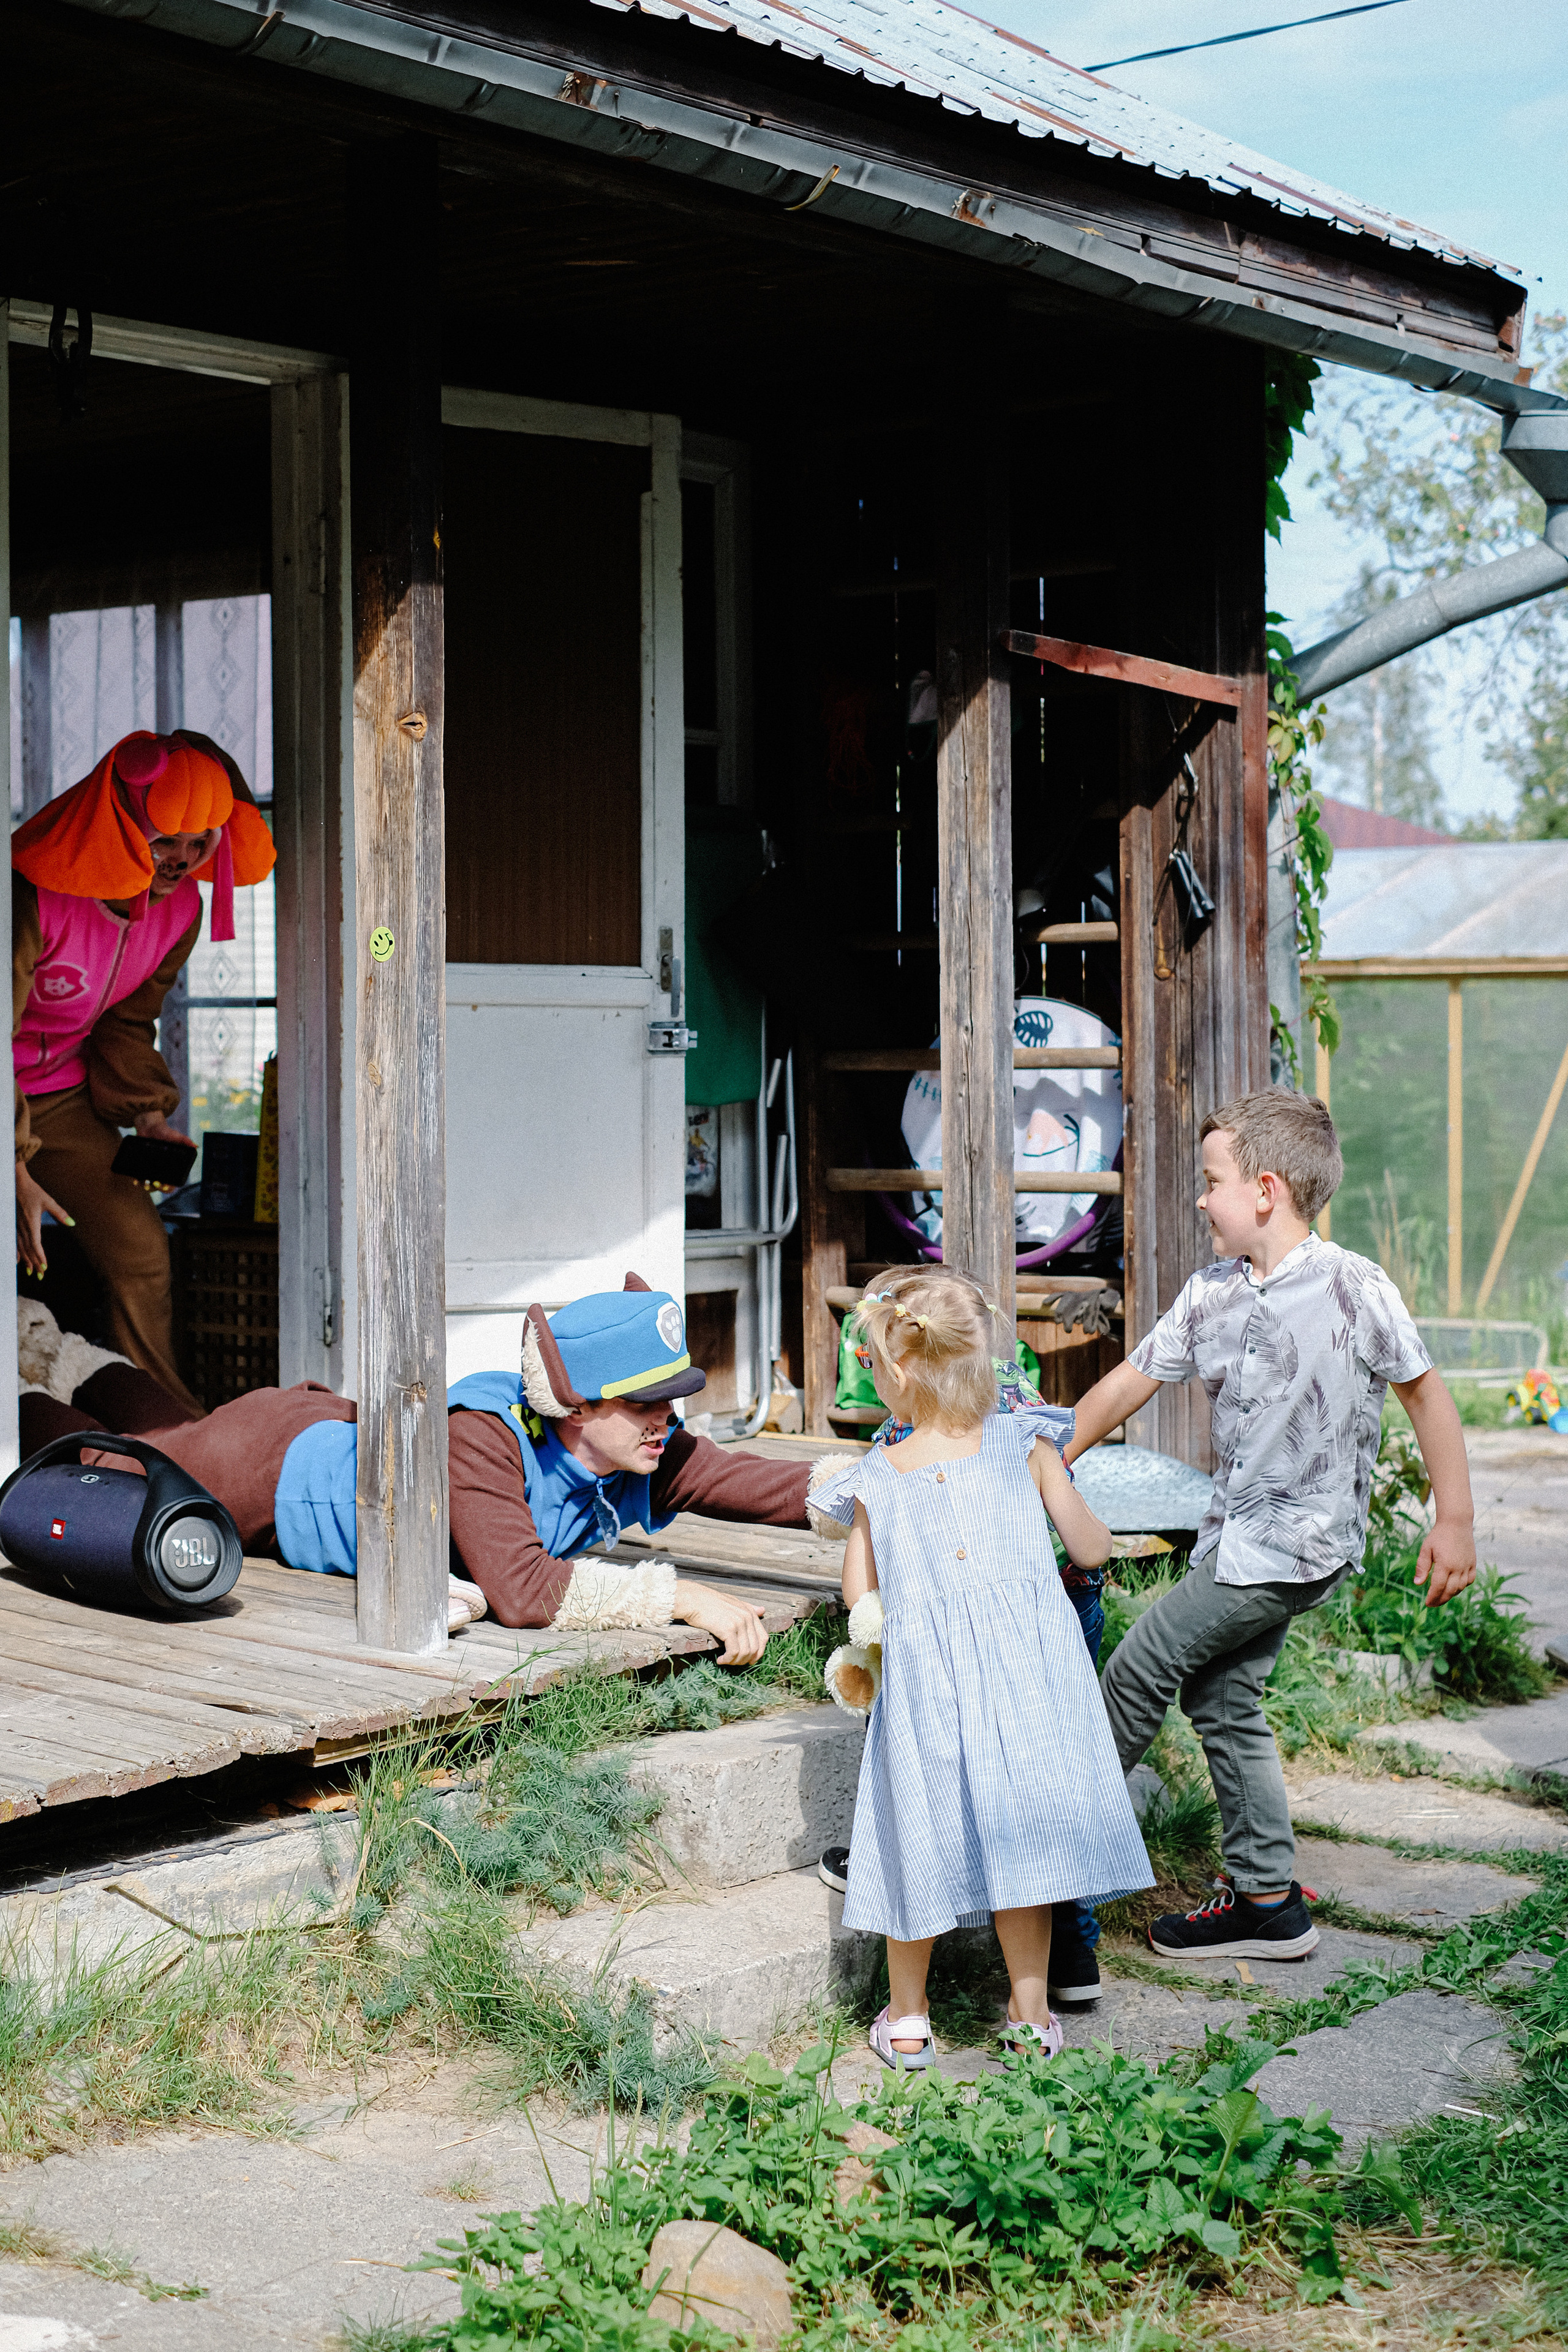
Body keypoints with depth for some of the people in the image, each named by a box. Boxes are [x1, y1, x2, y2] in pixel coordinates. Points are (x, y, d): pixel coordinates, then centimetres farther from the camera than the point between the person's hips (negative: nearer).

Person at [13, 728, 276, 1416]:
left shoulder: (181, 909, -6)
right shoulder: (32, 896, -29)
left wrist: (146, 1114, -5)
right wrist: (15, 1171, -29)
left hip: (62, 1095, 6)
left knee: (139, 1244, -3)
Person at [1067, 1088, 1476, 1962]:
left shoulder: (1355, 1289, -14)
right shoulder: (1212, 1294, 5)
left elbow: (1425, 1392, -6)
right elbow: (1132, 1381, 12)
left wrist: (1455, 1521, -4)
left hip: (1299, 1542, -7)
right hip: (1237, 1540, 7)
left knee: (1140, 1672, -3)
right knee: (1223, 1699, 10)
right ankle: (1269, 1903, 19)